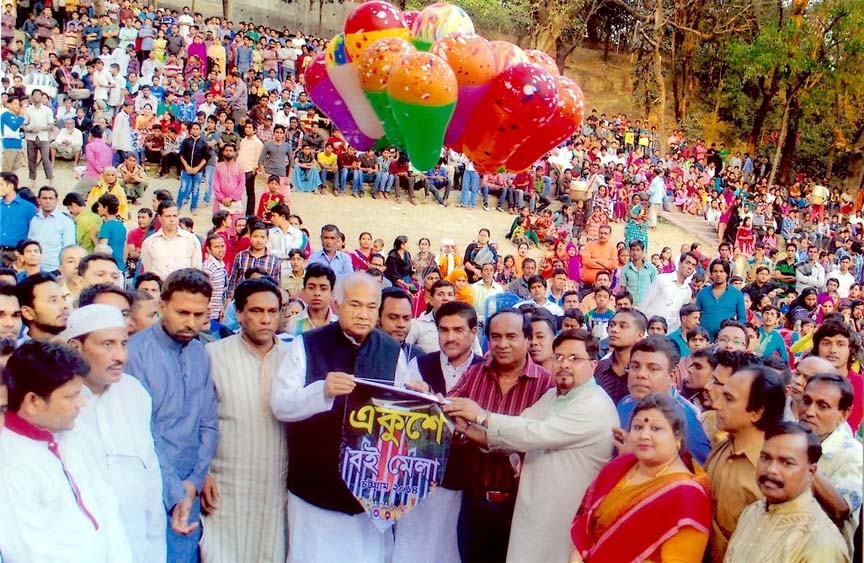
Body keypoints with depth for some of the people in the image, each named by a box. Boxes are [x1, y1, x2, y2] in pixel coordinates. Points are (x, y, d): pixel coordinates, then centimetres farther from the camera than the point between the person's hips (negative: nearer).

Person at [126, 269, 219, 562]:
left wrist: (194, 482, -5)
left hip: (189, 490, 5)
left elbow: (209, 425, 7)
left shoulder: (200, 354, 5)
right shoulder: (137, 352, -13)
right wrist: (174, 494, -18)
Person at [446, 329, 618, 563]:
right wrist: (467, 428, -6)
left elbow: (537, 434, -23)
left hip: (564, 523, -7)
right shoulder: (551, 396, 12)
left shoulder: (596, 406, -16)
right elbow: (514, 437, 7)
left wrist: (481, 415, -18)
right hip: (533, 515, 7)